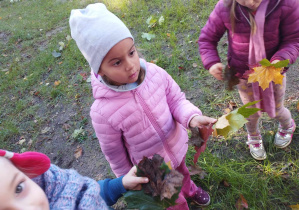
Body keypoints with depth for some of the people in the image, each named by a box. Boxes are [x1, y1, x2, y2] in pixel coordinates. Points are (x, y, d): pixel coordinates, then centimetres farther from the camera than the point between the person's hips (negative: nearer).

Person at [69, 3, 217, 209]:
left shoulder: (155, 73, -26)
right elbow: (114, 153, -18)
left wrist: (192, 117, -33)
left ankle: (189, 189, 75)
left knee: (182, 172, 39)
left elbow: (176, 100, -11)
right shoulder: (103, 112, -35)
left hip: (177, 146, 4)